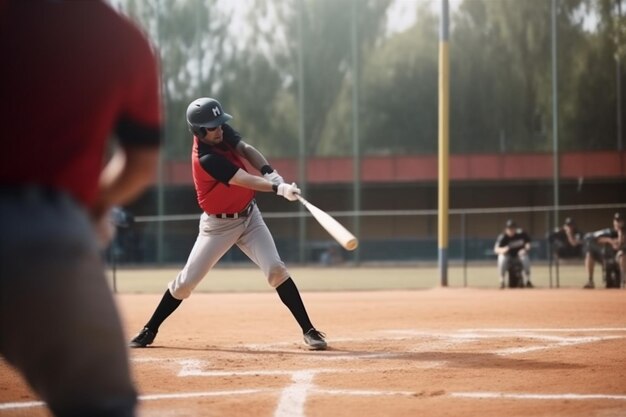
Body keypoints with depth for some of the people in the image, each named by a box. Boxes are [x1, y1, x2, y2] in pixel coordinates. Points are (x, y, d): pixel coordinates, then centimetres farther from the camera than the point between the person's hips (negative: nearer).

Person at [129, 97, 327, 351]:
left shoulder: (222, 132, -8)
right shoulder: (206, 158, -28)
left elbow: (246, 150, -9)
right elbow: (246, 181, -35)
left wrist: (272, 174, -27)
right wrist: (279, 188, -48)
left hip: (249, 216, 5)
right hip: (219, 225, -5)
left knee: (275, 269, -12)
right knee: (186, 282, 1)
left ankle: (308, 330, -11)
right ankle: (150, 330, 21)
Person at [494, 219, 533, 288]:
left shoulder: (521, 233, -17)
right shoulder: (502, 237, -25)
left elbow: (528, 243, -4)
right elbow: (496, 249, -33)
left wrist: (525, 249, -26)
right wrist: (502, 250, -56)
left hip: (519, 252, 2)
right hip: (507, 254, -2)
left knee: (525, 258, -29)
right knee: (502, 259, -34)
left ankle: (527, 281, -10)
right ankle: (502, 281, -17)